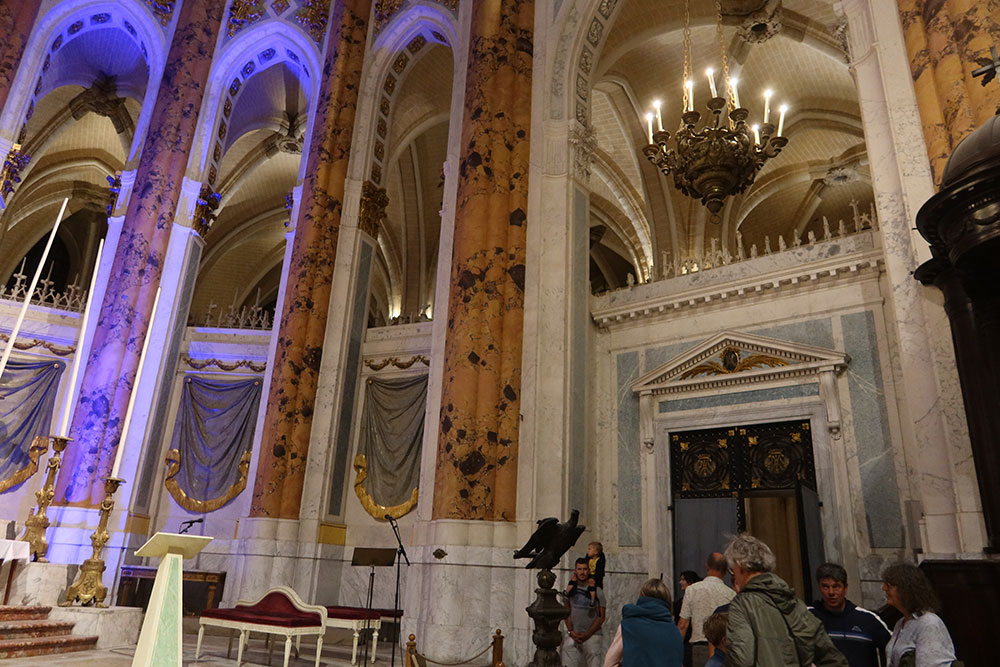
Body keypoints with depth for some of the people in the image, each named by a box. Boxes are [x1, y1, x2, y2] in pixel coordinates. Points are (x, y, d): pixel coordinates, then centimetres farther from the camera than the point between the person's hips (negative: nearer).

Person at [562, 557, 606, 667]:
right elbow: (567, 612, 8)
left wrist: (587, 635, -9)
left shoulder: (596, 591, -3)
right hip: (573, 633, 2)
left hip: (592, 634, -2)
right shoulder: (570, 589, 6)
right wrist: (571, 631, -4)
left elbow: (601, 617, -3)